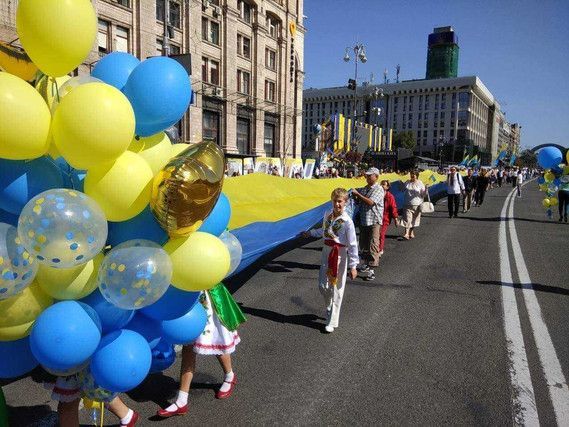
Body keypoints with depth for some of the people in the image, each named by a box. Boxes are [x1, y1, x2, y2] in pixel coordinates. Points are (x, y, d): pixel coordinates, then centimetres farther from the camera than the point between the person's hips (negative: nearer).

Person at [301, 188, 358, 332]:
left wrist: (353, 266, -15)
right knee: (322, 285, 6)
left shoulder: (347, 221, -16)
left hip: (340, 255, -5)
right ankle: (329, 308, 36)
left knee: (336, 289, 2)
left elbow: (352, 244, -15)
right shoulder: (327, 215, 2)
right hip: (327, 252, 5)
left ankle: (332, 322, 14)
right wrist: (310, 233, 31)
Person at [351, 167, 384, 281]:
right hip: (363, 220, 8)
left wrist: (357, 194, -17)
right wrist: (354, 195, 3)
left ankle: (371, 269, -7)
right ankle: (366, 263, 31)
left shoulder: (379, 189, -9)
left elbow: (370, 202, -21)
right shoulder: (364, 189, 14)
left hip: (374, 221, -8)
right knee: (363, 244, 15)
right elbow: (358, 201, 22)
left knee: (373, 245, -8)